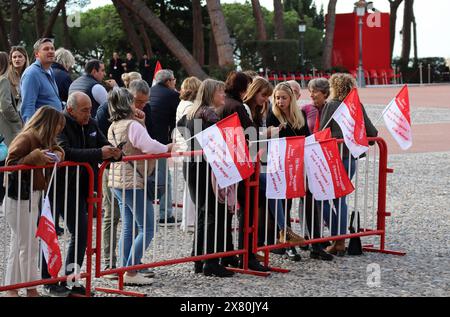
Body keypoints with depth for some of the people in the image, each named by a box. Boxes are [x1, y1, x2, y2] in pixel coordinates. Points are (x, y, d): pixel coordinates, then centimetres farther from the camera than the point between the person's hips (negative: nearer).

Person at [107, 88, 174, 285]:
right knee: (146, 229, -5)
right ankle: (131, 272, -8)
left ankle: (124, 269, 12)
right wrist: (167, 148, -9)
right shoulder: (133, 125, -16)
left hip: (117, 180, 9)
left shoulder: (113, 127, 11)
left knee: (128, 228, 13)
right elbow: (149, 146, -27)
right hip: (134, 182, -9)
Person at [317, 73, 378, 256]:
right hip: (352, 158, 5)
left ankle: (336, 237, -3)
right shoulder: (357, 107, 5)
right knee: (340, 199, 14)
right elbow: (372, 132, 4)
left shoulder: (330, 106, -8)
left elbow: (322, 133, -11)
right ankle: (341, 241, 11)